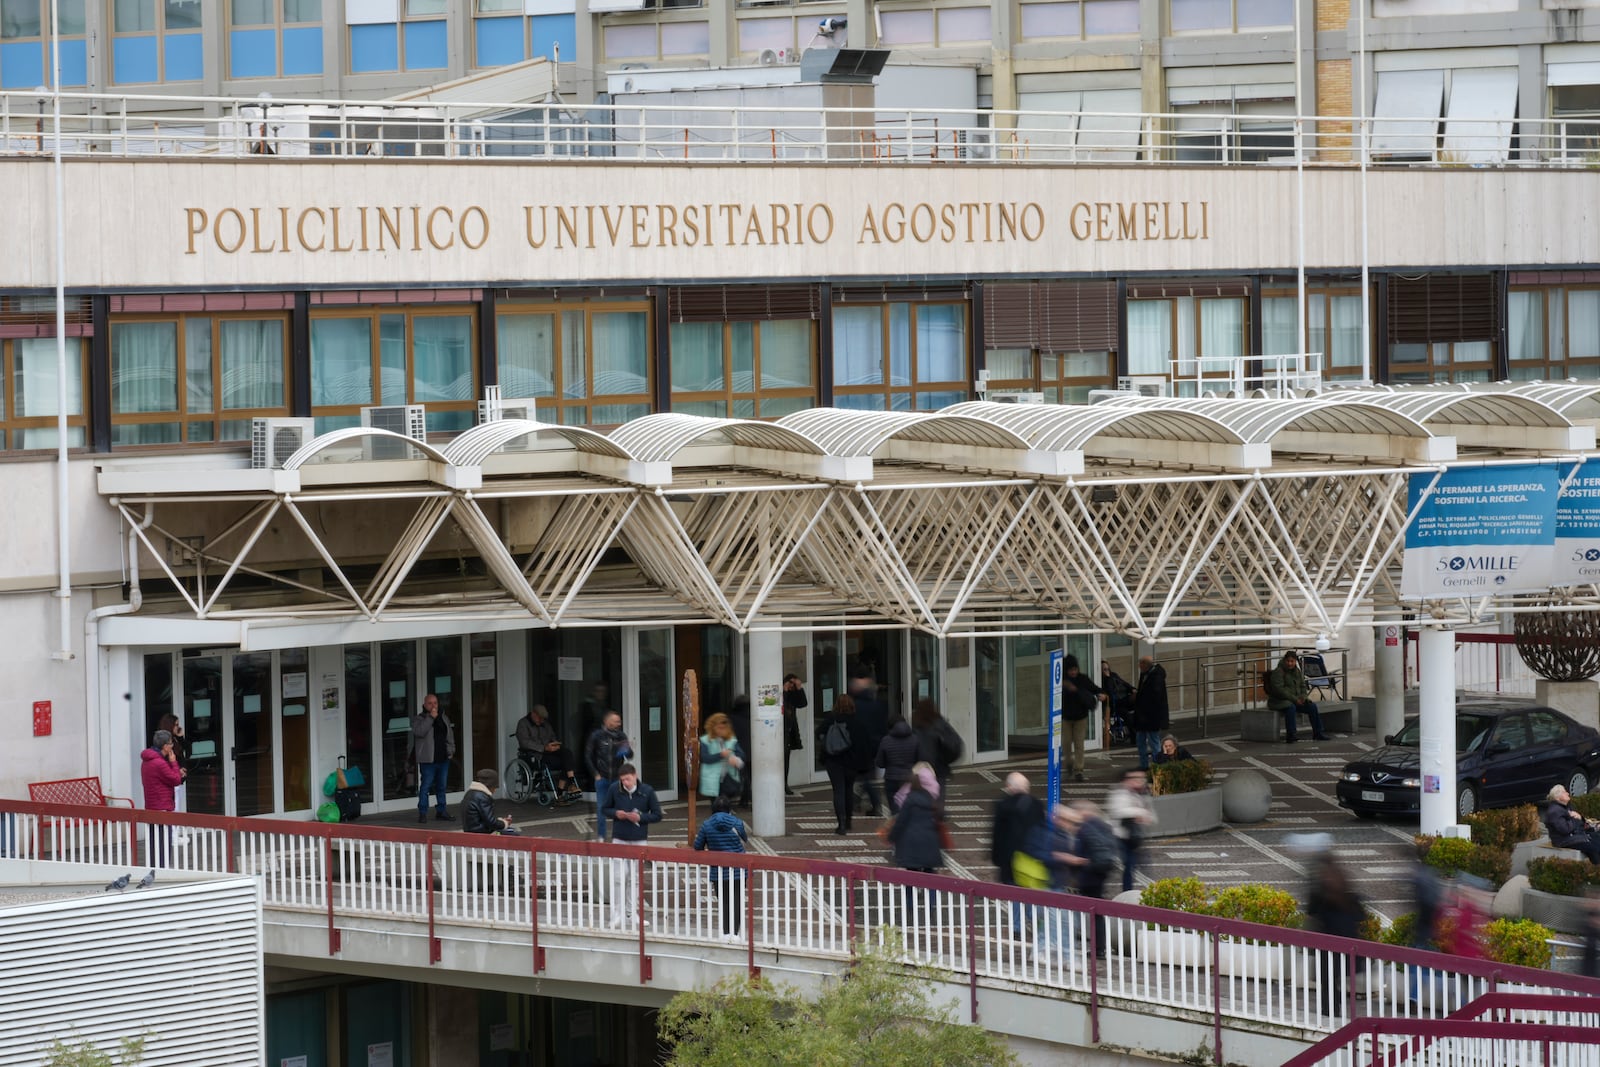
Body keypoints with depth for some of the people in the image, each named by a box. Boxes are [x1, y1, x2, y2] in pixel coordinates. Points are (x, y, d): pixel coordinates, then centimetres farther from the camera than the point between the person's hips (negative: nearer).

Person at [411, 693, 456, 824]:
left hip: (443, 759, 6)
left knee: (442, 786, 12)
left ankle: (441, 812, 20)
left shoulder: (444, 719, 14)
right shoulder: (420, 719, -5)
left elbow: (450, 735, 23)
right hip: (428, 759, -6)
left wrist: (451, 749, 13)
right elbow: (419, 732, -24)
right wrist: (430, 717, -23)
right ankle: (422, 813, -3)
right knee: (425, 786, -6)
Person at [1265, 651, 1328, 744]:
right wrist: (1294, 699, -24)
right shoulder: (1278, 672, -13)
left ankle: (1317, 733, -1)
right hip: (1279, 700, -7)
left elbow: (1303, 686, 18)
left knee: (1312, 706, -9)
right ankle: (1290, 736, -40)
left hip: (1295, 700, 7)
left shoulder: (1297, 672, 12)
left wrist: (1304, 697, -5)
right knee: (1291, 707, -38)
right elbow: (1278, 689, -21)